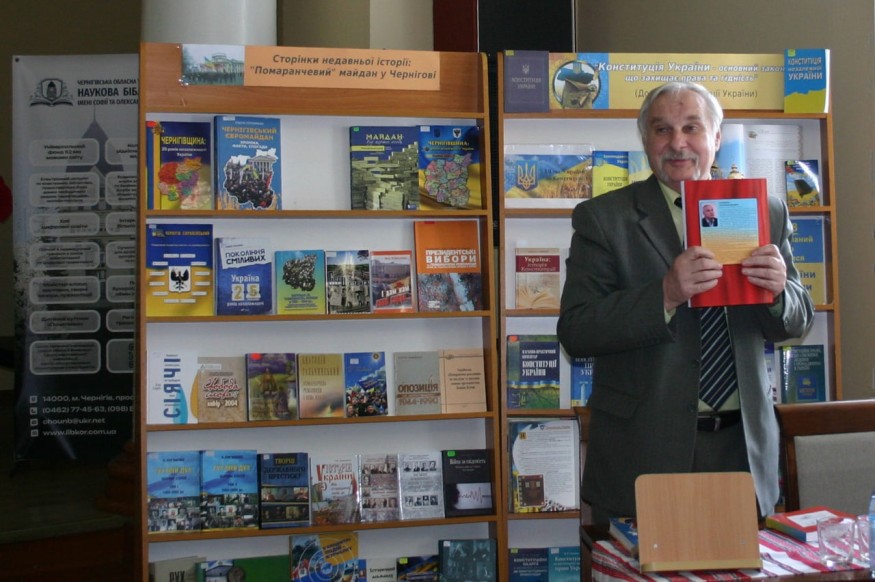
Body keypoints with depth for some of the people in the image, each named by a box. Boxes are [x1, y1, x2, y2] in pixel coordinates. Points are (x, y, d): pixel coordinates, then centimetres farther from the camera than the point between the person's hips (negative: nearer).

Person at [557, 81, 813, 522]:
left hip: (744, 447, 3)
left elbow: (797, 322, 11)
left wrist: (778, 290, -13)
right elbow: (574, 332, -11)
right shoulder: (602, 218, -3)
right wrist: (664, 295, -25)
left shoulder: (765, 212, 7)